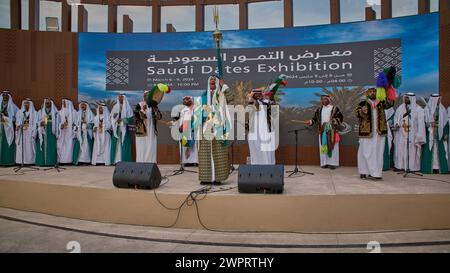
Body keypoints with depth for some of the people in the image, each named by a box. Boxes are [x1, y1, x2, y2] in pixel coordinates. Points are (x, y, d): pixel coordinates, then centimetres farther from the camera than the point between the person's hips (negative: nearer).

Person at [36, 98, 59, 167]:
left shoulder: (55, 111, 11)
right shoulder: (40, 111, 15)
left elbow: (57, 122, 7)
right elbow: (38, 121, 10)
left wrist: (56, 132, -3)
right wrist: (41, 123, -14)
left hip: (51, 131, -1)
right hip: (43, 130, 1)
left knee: (52, 146, -5)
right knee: (43, 145, -5)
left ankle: (52, 161, -4)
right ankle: (42, 161, -4)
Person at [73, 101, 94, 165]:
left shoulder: (90, 113, 8)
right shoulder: (78, 113, 17)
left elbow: (92, 122, 0)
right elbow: (75, 122, 12)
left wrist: (86, 122, -16)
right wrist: (76, 127, -5)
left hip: (87, 132, -2)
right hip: (79, 132, 2)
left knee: (87, 145, -7)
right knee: (79, 145, -6)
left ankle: (86, 160, -7)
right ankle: (79, 160, -7)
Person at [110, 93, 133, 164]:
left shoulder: (128, 107, 4)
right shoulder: (115, 107, 15)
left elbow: (130, 118, -3)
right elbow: (111, 117, 14)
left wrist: (122, 119, -16)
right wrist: (114, 116, -9)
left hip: (124, 128, -3)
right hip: (116, 128, 3)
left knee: (124, 144, -7)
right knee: (116, 144, -1)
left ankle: (125, 160, -6)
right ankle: (116, 160, 1)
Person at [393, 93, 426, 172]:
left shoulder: (418, 109, -2)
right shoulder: (400, 108, 10)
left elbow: (420, 123, -5)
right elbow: (396, 117, 17)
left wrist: (419, 136, -11)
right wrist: (396, 124, -6)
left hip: (412, 135, -3)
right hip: (401, 134, 3)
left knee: (412, 151, -1)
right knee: (400, 150, 3)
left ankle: (413, 166, 7)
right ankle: (401, 166, 10)